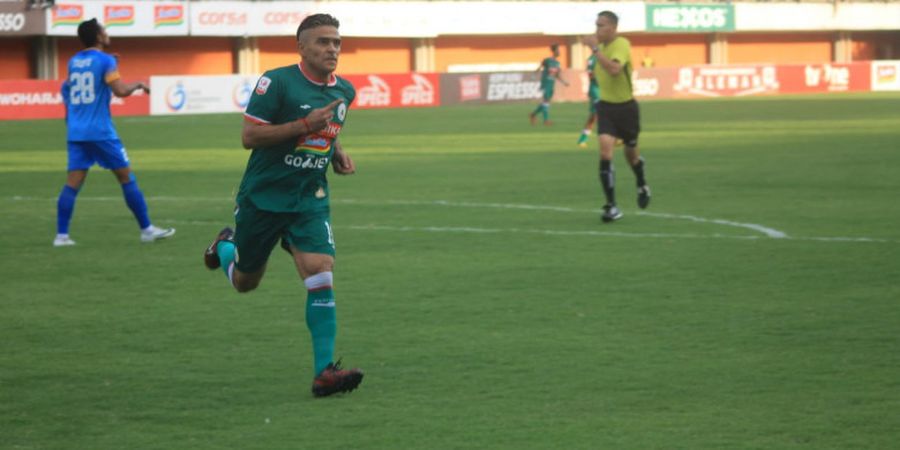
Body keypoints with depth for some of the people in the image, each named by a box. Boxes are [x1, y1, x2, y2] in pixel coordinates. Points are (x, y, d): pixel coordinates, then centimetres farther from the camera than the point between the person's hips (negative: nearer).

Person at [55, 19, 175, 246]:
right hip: (100, 131, -5)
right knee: (127, 177, 4)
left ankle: (61, 235, -8)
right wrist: (138, 84, 1)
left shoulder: (73, 62, 12)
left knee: (72, 183, 1)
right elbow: (120, 90, -17)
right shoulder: (105, 60, -7)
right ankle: (147, 229, 8)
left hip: (75, 132, 5)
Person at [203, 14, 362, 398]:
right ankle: (225, 247, 51)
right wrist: (304, 125, -26)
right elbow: (249, 136, -19)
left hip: (310, 201, 3)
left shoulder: (344, 91, 5)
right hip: (263, 197, -3)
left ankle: (324, 372, -17)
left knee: (321, 279, -17)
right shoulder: (277, 82, -15)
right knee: (245, 283, 15)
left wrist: (338, 154, 3)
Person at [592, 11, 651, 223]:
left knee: (631, 152, 15)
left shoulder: (622, 44, -18)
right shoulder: (601, 46, 4)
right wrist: (595, 72, 9)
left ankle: (642, 186, 48)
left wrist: (596, 51, -36)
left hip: (626, 106, -4)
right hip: (606, 106, 4)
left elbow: (614, 69, -38)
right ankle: (611, 205, -17)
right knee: (605, 151, -16)